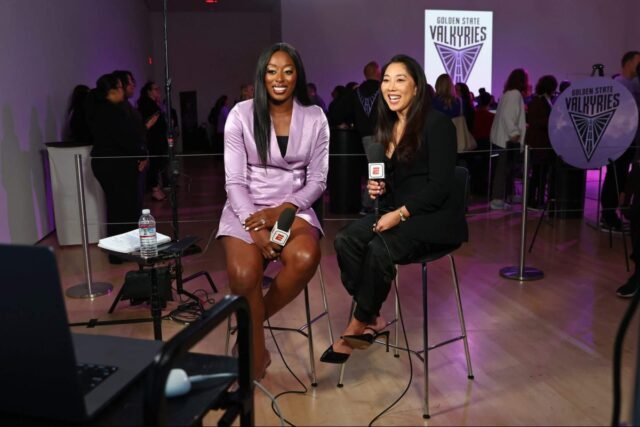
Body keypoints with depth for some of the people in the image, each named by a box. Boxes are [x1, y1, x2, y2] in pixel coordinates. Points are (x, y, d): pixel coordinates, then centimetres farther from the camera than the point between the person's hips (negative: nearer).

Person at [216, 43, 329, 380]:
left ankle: (257, 318, -4)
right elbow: (235, 182, -5)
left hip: (293, 209, 2)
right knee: (244, 274, -31)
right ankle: (256, 353, -5)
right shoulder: (241, 115, -2)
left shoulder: (315, 118, 4)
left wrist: (281, 210, -14)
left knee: (306, 258, -32)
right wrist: (256, 228, -19)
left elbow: (317, 181, 3)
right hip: (245, 210, -1)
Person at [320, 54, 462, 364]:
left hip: (435, 217, -7)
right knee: (345, 240, -20)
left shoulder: (436, 123, -10)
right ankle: (372, 319, -12)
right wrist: (378, 188, -4)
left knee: (380, 248, -31)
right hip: (397, 212, 7)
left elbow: (440, 185, -15)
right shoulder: (387, 126, 12)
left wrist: (400, 214, -21)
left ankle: (360, 324, -11)